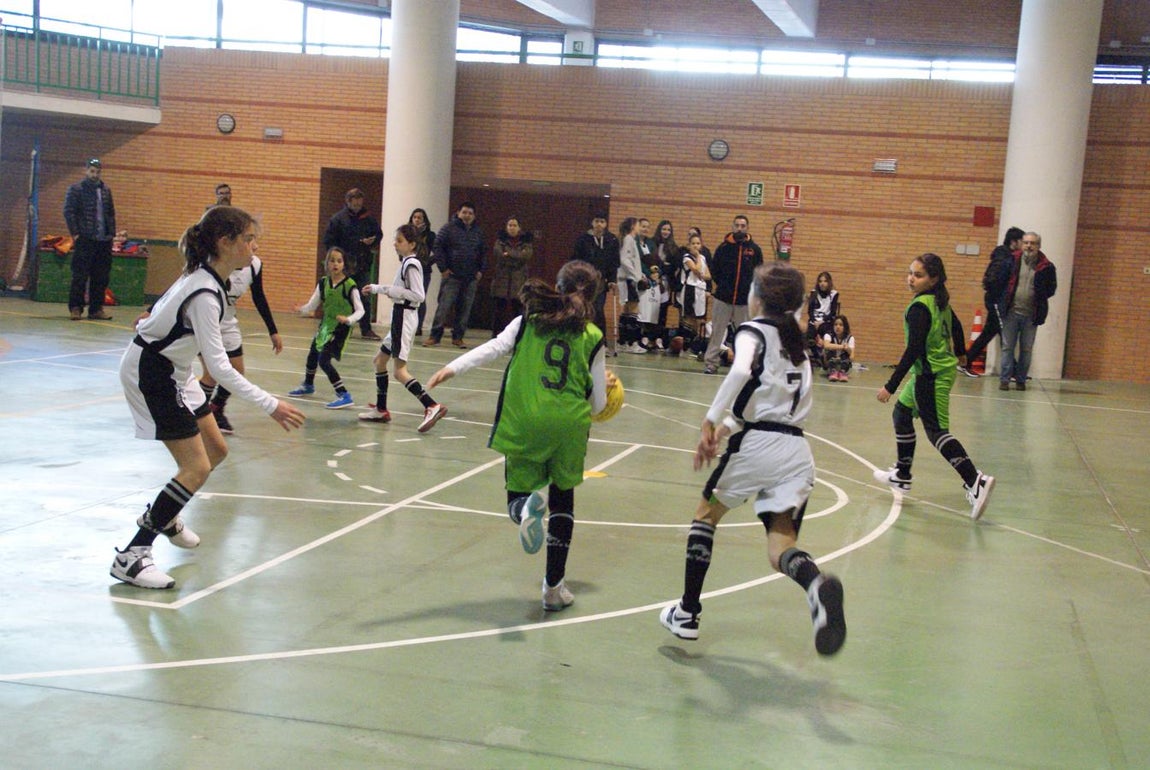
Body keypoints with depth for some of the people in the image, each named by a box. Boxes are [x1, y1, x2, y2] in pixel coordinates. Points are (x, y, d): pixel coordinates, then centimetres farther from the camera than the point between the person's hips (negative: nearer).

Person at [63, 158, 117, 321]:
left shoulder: (106, 190, 16)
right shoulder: (76, 189, 0)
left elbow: (111, 214, 19)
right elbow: (68, 212, -5)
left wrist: (112, 233, 9)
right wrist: (75, 233, -12)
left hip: (104, 240, 5)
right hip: (85, 240, -5)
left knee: (101, 277, 5)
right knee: (80, 276, -3)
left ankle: (96, 308, 11)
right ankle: (75, 308, 3)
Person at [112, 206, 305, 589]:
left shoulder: (203, 275, -3)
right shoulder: (204, 293, -31)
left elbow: (168, 304, 15)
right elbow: (218, 366, -34)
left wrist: (153, 324, 34)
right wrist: (270, 405, -36)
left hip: (173, 369, 10)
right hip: (151, 374, -10)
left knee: (216, 450, 15)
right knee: (196, 468, -13)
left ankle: (162, 516, 37)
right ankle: (131, 557, -8)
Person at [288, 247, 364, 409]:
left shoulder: (350, 285, -19)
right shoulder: (323, 283, -3)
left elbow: (360, 310, -18)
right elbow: (312, 305, 2)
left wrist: (348, 319, -34)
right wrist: (301, 309, -16)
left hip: (340, 327, -7)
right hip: (326, 324, 7)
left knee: (324, 360, -17)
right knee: (313, 354, 24)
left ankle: (344, 396, -12)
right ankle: (308, 385, 51)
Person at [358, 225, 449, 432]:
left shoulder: (411, 264, -15)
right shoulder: (406, 263, 14)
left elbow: (419, 296, -22)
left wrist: (390, 290, -20)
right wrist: (377, 289, 24)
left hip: (404, 317, -11)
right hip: (400, 316, 11)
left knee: (400, 371, -14)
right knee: (380, 360, 18)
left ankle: (432, 406, -21)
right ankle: (381, 410, 24)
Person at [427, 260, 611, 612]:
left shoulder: (529, 320, 8)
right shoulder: (593, 337, 6)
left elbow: (496, 346, -8)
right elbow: (598, 404, 8)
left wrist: (453, 368, -15)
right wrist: (603, 388, 31)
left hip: (523, 422, 0)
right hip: (569, 425, 0)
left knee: (518, 494, 12)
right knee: (562, 501, 18)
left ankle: (526, 507, -29)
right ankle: (554, 587, 16)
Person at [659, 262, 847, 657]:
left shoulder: (753, 331, 1)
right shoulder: (796, 343, 24)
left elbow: (740, 372, -21)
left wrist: (711, 422, -16)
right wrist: (725, 429, 19)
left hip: (757, 445, -5)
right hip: (798, 450, 6)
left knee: (706, 515, 18)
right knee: (781, 546, 3)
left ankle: (687, 614, 21)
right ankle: (816, 584, -33)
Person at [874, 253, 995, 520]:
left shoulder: (919, 308, -21)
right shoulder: (939, 301, 6)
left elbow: (914, 350, -25)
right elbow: (956, 326, 23)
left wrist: (890, 386, -24)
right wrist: (960, 353, 43)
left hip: (931, 375, -10)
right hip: (940, 369, 10)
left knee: (937, 431, -10)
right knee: (902, 413, 20)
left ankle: (975, 481, -18)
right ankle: (902, 475, 30)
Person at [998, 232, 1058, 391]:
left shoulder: (1046, 267, -1)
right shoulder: (1012, 261, 2)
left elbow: (1052, 288, 5)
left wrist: (1039, 298, -7)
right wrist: (1004, 300, -2)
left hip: (1031, 315, 0)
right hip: (1011, 312, 0)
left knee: (1026, 350, 8)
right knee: (1007, 347, 3)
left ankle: (1021, 380, 17)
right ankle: (1004, 379, 8)